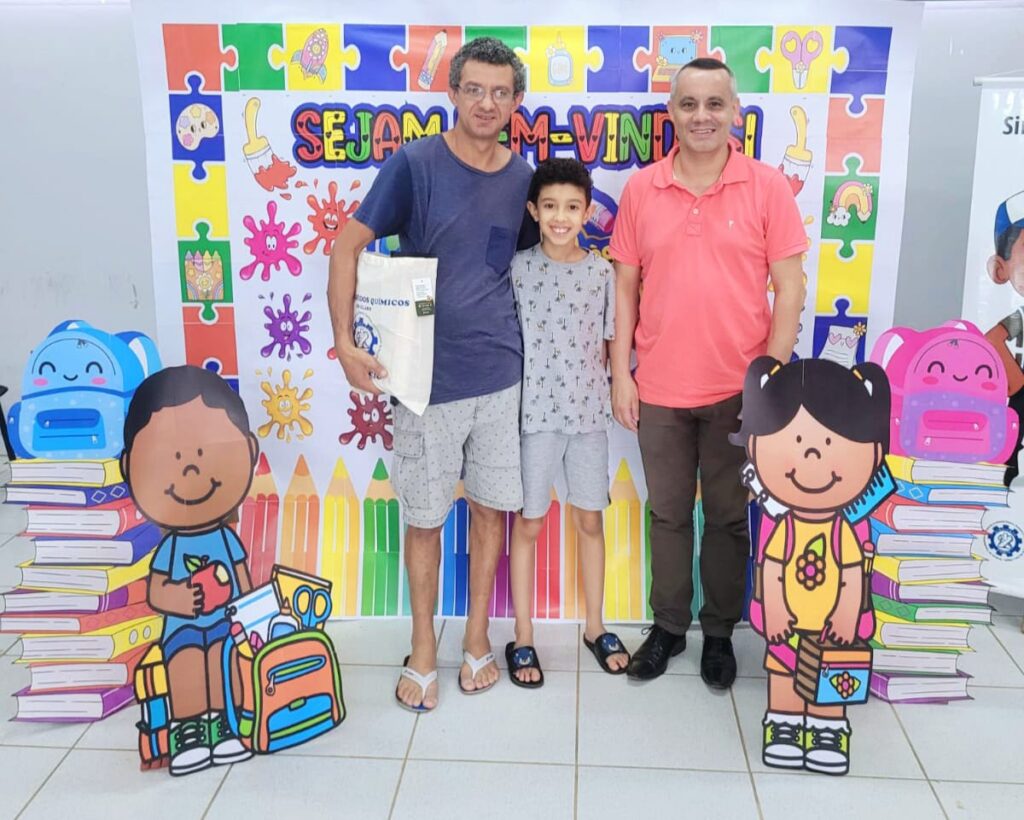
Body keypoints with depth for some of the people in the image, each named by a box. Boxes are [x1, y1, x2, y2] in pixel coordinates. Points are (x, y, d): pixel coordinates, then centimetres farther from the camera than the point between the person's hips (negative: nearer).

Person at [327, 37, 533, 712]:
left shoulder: (523, 177, 4)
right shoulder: (414, 164, -8)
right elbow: (350, 245, -7)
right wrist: (345, 342, -14)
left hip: (503, 376, 3)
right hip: (428, 377, -3)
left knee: (492, 507, 12)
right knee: (425, 517, 8)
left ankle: (477, 638, 30)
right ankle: (423, 650, 26)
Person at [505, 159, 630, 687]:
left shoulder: (602, 272, 1)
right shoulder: (517, 268, -6)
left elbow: (606, 343, 7)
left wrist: (613, 393, -3)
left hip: (588, 412, 2)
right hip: (534, 412, -2)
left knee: (590, 521, 12)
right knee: (528, 524, 7)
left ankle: (595, 627, 29)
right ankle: (522, 638, 20)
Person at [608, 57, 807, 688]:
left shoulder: (767, 187, -4)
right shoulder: (641, 190, 1)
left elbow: (789, 288, -3)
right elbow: (625, 286, 5)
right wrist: (620, 374, 1)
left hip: (739, 388, -1)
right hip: (659, 389, 2)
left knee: (729, 516, 11)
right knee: (668, 513, 14)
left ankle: (721, 632, 28)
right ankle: (669, 626, 30)